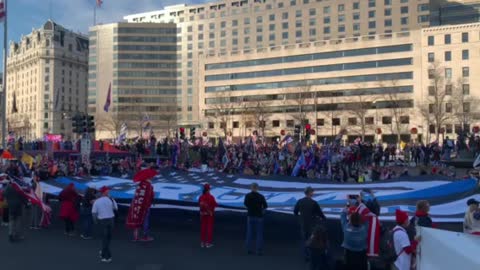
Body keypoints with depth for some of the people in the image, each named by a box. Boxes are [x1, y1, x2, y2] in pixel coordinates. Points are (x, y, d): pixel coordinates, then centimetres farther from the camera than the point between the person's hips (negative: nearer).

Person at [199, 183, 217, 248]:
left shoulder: (201, 197, -6)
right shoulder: (211, 197, -18)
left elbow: (199, 204, 4)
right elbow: (215, 205, -11)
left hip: (202, 214, 4)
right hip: (210, 214, -4)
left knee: (203, 227, 10)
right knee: (209, 228, 4)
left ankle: (202, 242, 16)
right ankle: (208, 243, 6)